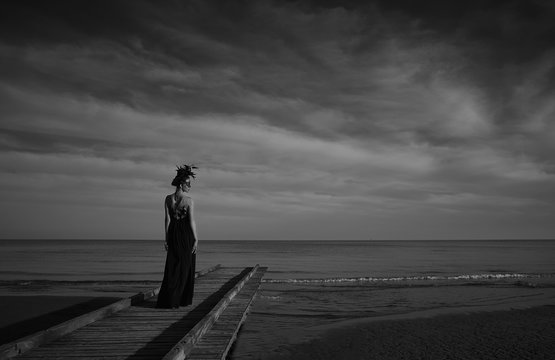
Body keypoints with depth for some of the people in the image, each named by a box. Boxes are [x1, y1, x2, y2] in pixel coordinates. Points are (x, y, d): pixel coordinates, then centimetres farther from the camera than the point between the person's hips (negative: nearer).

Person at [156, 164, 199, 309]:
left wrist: (167, 238, 6)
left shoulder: (168, 199, 2)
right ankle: (183, 300, 10)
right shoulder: (189, 200, -11)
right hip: (186, 233, -4)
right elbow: (191, 220, -12)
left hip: (173, 232, 4)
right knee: (185, 267, 7)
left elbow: (167, 218, 1)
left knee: (172, 265, 10)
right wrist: (196, 239, -7)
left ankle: (167, 300, 6)